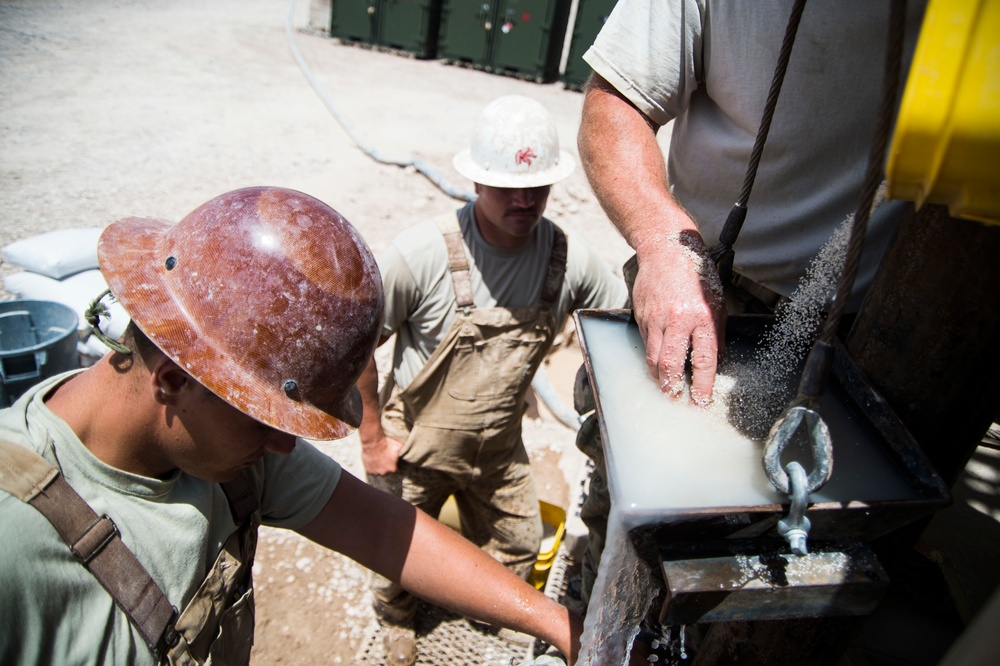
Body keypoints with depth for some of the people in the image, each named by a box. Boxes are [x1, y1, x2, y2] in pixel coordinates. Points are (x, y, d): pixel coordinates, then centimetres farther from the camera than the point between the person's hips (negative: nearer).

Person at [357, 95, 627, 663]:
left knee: (518, 549, 21)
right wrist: (373, 437, -12)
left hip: (499, 447, 3)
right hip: (415, 445, -2)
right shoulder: (424, 253, -27)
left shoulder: (570, 258, -16)